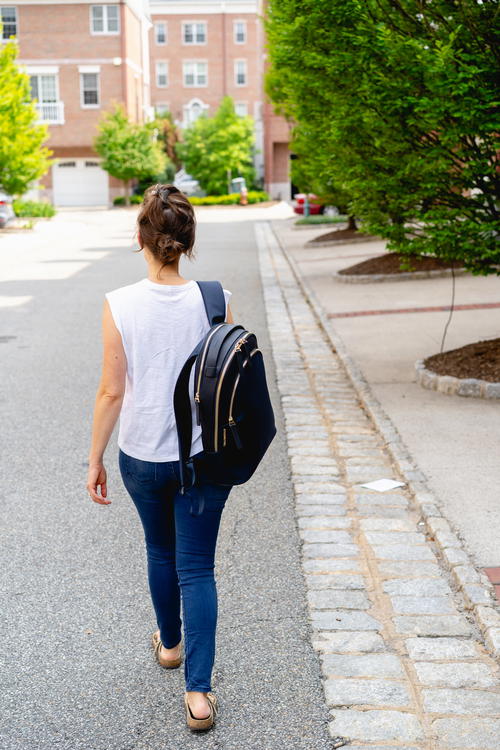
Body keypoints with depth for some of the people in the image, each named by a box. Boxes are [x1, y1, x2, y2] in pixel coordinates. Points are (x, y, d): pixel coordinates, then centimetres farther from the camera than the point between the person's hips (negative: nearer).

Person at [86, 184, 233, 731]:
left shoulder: (119, 306, -15)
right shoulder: (214, 302, -11)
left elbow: (111, 392, -11)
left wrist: (95, 459, 1)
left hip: (141, 455, 1)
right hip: (204, 455, 0)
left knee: (160, 550, 24)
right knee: (197, 567, 9)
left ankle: (170, 644, 46)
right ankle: (198, 692, 7)